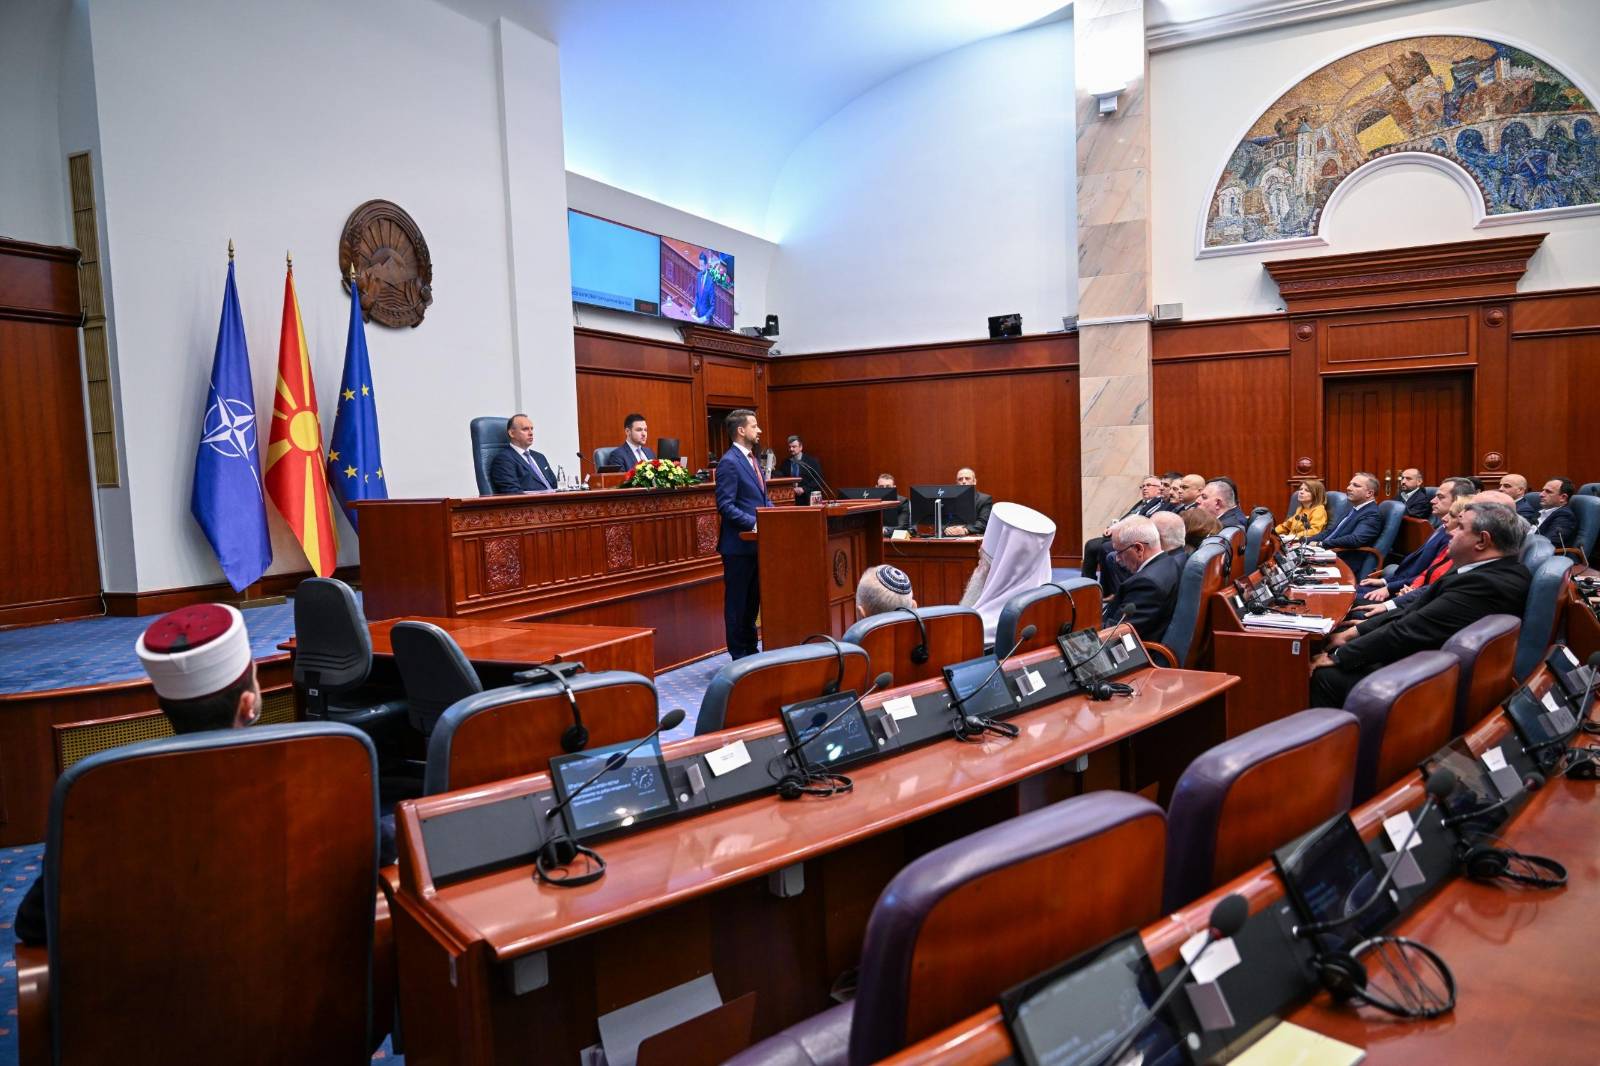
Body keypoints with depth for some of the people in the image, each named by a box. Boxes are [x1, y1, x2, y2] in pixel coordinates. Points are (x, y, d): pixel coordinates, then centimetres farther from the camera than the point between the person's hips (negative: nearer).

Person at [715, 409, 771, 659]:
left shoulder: (751, 459, 15)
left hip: (755, 542, 9)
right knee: (737, 601, 2)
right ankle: (739, 655, 10)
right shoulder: (729, 462, -14)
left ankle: (751, 649, 28)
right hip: (738, 544, -9)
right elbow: (725, 505, -20)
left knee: (753, 599, 16)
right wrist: (756, 523, -23)